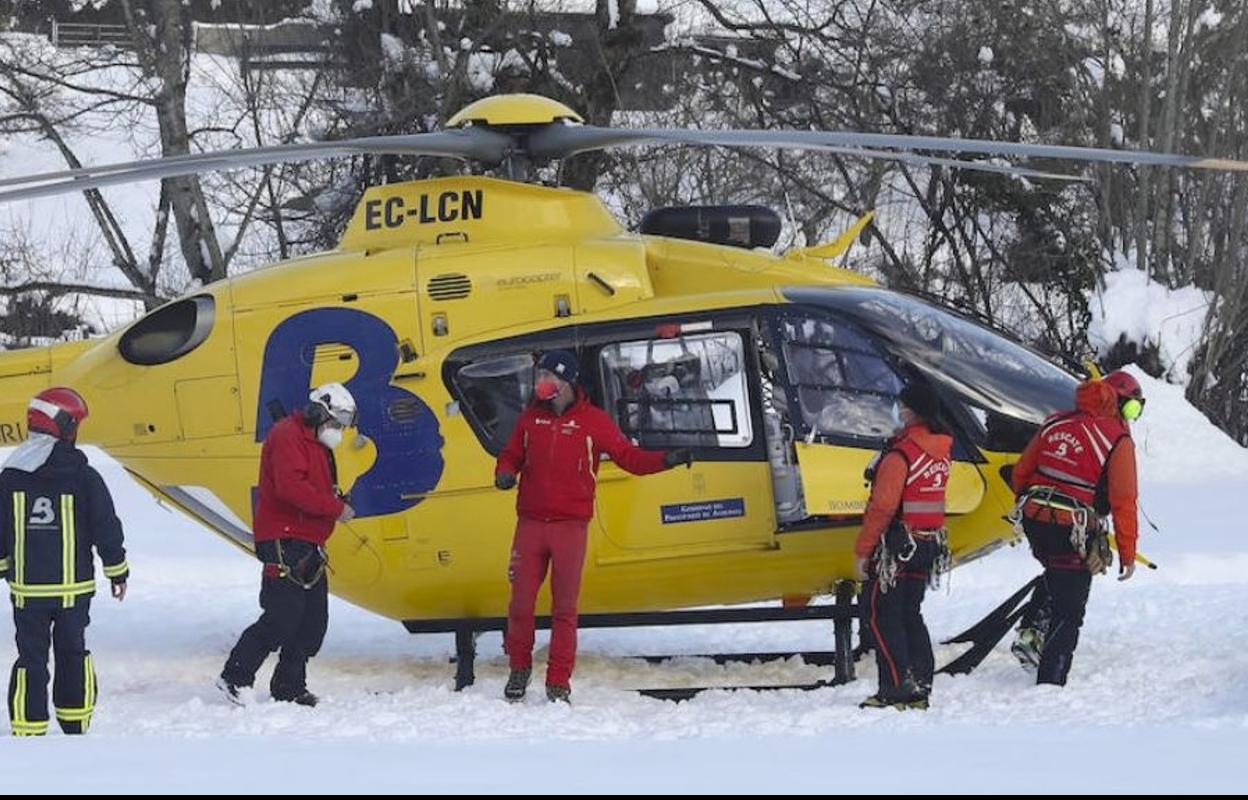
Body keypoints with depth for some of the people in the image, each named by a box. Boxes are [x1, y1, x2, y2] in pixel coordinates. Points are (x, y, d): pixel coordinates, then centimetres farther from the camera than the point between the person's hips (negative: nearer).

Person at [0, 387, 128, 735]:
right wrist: (118, 572, 9)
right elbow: (107, 529, -4)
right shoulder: (84, 477, -9)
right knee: (73, 653, 15)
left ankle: (28, 732, 0)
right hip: (74, 587, -1)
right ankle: (75, 726, 22)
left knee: (31, 658, 4)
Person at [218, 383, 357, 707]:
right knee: (282, 618, -14)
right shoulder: (287, 437, -10)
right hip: (284, 543, -10)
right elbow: (291, 487, -24)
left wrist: (337, 500, 3)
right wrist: (335, 508, -20)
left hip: (308, 546, 10)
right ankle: (234, 679, -5)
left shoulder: (317, 445, 22)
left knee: (313, 622, 8)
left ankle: (289, 687, 14)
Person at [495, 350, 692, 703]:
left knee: (565, 607, -1)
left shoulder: (593, 421, 0)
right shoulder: (532, 418, 10)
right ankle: (519, 668, 21)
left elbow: (629, 456, -1)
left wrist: (665, 460, -17)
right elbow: (512, 455, 19)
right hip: (530, 524, 3)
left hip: (570, 526, -3)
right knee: (521, 601, 2)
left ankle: (559, 683, 4)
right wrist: (505, 473, -4)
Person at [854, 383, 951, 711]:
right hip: (929, 545, 8)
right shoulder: (941, 451, 6)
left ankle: (895, 690, -6)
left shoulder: (900, 454, -19)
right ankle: (920, 689, 15)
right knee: (910, 613, 15)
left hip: (897, 547, -8)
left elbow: (882, 508, -19)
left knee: (882, 613, -1)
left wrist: (863, 550, -13)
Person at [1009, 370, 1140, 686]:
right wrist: (1127, 554, -2)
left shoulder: (1056, 422, 9)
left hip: (1034, 521, 5)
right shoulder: (1118, 439, -7)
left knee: (1057, 574, 32)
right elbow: (1123, 501, -8)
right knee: (1068, 613, 5)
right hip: (1073, 533, -5)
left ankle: (1034, 633, 14)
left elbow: (1021, 472, 14)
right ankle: (1050, 683, 4)